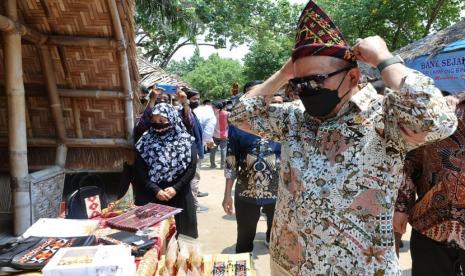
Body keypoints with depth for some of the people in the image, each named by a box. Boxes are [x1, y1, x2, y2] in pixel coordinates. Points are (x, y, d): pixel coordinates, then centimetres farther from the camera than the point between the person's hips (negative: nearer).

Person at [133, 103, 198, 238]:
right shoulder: (145, 142, 0)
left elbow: (191, 168, -5)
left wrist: (176, 188, -14)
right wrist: (156, 190, -12)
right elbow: (139, 171, -3)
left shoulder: (186, 141, -1)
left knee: (180, 232, 7)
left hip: (179, 197, 0)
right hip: (152, 197, 0)